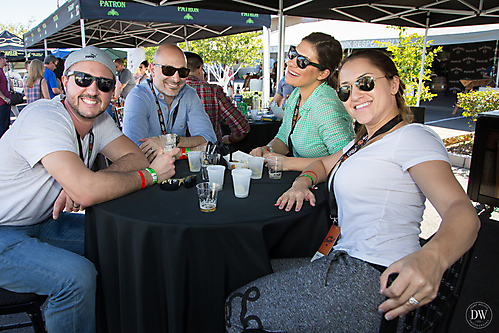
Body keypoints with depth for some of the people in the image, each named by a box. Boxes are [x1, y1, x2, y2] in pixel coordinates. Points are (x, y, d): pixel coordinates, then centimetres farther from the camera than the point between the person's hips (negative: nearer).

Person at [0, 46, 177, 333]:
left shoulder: (99, 119, -2)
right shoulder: (43, 119, -27)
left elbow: (136, 158, -9)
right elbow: (87, 191, -39)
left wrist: (82, 182, -26)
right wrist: (150, 175, -25)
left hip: (41, 222, 8)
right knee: (77, 276, -28)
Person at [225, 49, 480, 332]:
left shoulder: (413, 137, -12)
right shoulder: (365, 140, 18)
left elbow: (462, 210, -25)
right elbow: (324, 164, 31)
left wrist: (432, 258, -47)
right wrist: (303, 181, 7)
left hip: (373, 280, -9)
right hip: (350, 266, 9)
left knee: (240, 308, -3)